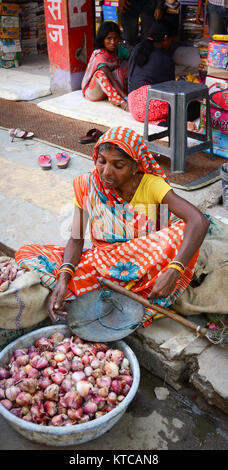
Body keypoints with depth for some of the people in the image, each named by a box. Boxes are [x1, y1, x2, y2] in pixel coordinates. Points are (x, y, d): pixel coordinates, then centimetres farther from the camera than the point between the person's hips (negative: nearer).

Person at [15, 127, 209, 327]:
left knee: (184, 233, -30)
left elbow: (200, 221, -28)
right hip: (100, 261, 3)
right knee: (26, 253, -12)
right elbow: (76, 238, -9)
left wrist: (173, 271, -41)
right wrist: (64, 277, -28)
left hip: (145, 264, -2)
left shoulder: (151, 185, -15)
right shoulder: (87, 184, -7)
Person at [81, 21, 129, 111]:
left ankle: (115, 100, -29)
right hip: (93, 92, -6)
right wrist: (125, 97, -43)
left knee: (122, 67, -13)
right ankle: (122, 103, -45)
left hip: (107, 91, 6)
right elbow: (111, 78, -34)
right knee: (100, 73, -36)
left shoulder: (118, 50, -1)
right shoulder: (99, 55, -25)